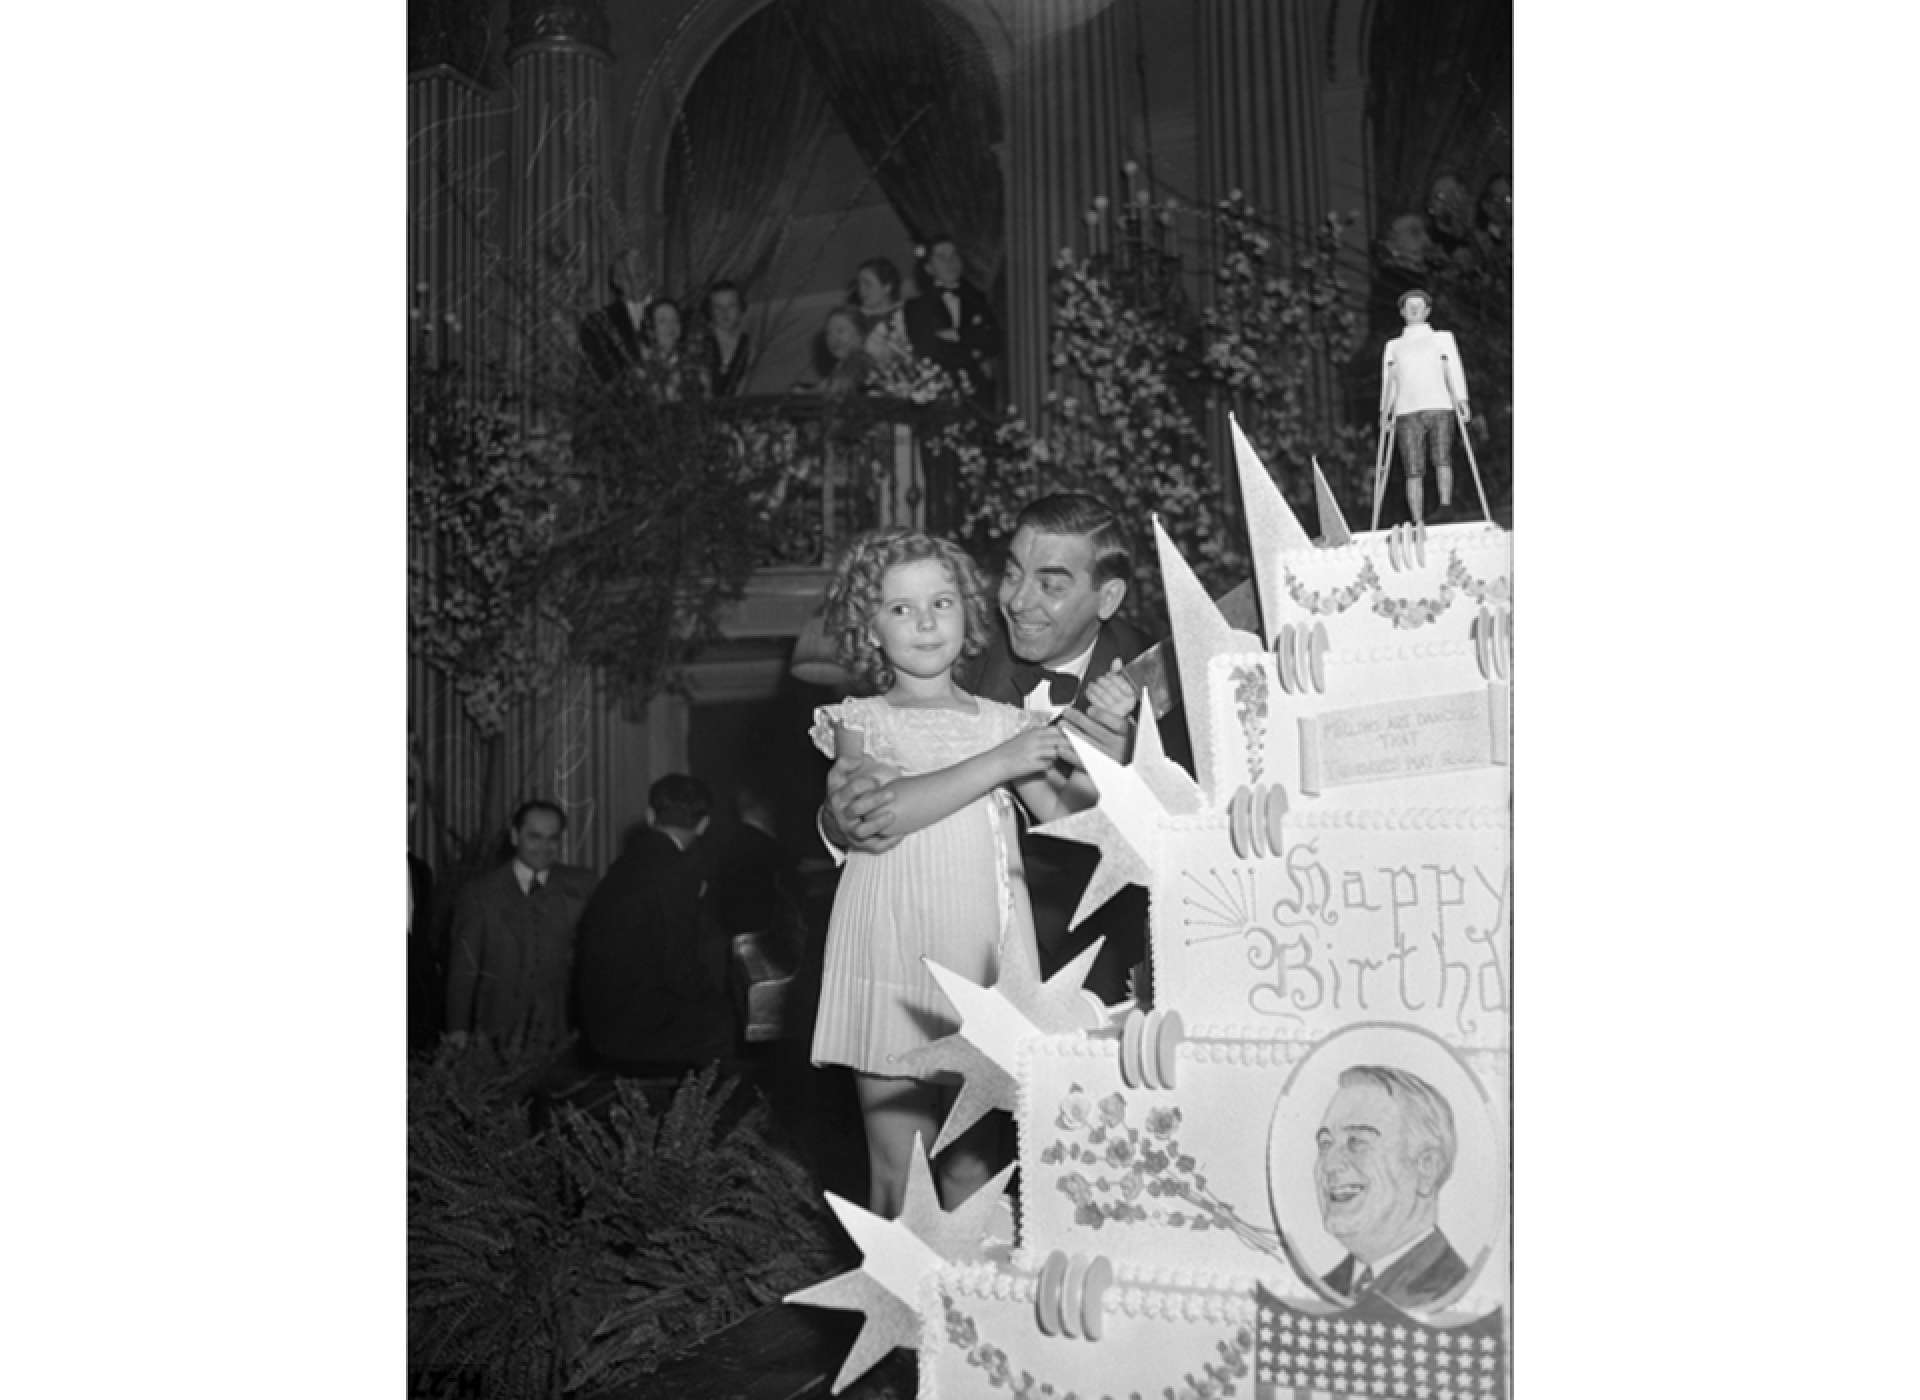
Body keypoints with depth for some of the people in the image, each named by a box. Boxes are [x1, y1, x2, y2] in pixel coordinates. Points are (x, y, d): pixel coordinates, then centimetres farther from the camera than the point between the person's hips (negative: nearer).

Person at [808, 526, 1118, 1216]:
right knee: (898, 1172, 1)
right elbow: (879, 812, -14)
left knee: (972, 1167, 7)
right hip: (893, 962, -2)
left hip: (983, 963, 2)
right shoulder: (860, 722, 5)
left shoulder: (1005, 722, 11)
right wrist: (995, 764, -17)